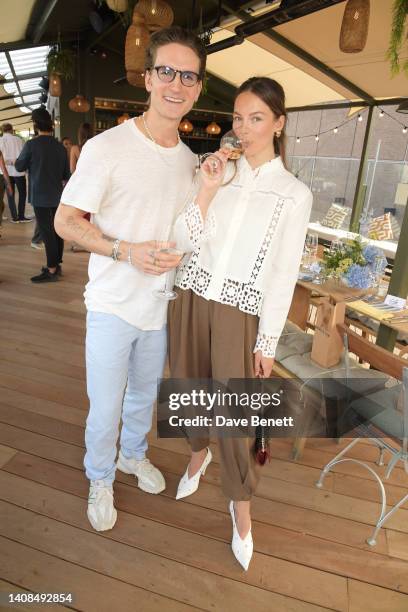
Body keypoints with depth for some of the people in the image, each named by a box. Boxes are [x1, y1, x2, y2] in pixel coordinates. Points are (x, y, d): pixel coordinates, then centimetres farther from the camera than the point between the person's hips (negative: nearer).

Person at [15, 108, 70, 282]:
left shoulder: (31, 144, -11)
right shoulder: (60, 147, 3)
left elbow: (19, 166, 1)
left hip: (40, 196, -5)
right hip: (57, 195, 5)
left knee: (47, 232, -4)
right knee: (57, 230, 11)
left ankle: (52, 270, -2)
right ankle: (57, 264, 20)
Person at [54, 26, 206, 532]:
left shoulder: (190, 160, 4)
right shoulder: (107, 148, -14)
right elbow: (65, 221, -12)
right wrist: (126, 250, -24)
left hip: (161, 304, 5)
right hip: (113, 305, -5)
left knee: (144, 394, 24)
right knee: (106, 407, 8)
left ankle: (133, 454, 51)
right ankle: (100, 478, 38)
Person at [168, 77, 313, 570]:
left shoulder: (294, 194, -2)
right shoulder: (220, 171, 6)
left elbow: (283, 274, -3)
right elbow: (185, 243, -1)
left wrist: (267, 343, -4)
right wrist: (208, 189, -11)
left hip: (239, 312, -3)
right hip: (191, 298, 4)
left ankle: (240, 507, 27)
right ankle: (199, 453, 49)